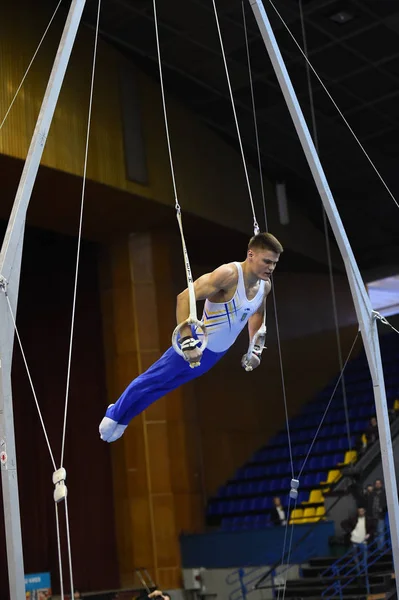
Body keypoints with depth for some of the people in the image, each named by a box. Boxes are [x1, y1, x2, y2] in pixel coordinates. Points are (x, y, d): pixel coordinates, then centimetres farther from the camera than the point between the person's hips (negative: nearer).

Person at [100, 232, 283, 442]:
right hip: (197, 345, -7)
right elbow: (184, 297, -33)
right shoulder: (228, 274, -31)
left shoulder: (265, 286, -7)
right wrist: (187, 342, -38)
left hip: (216, 353, 7)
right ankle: (114, 414, 31)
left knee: (166, 384, 21)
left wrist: (256, 349, 12)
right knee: (153, 380, 8)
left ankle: (122, 419, 39)